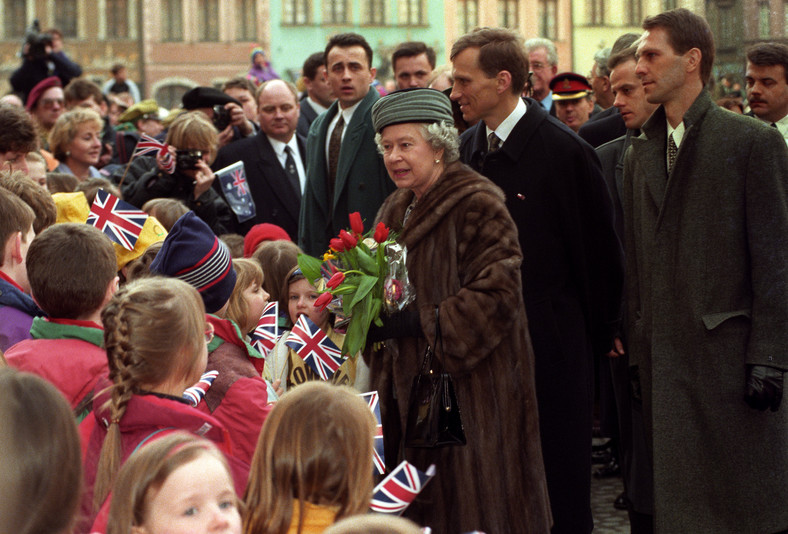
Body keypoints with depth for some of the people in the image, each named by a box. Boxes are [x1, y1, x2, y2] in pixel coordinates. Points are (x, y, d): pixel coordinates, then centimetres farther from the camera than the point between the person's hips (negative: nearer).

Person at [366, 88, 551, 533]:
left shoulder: (478, 204, -12)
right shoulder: (395, 211, 14)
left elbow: (497, 293, -19)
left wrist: (422, 323, -21)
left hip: (468, 383, -8)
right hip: (409, 386, 8)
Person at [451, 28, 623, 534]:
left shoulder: (565, 151, -11)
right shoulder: (470, 147, 8)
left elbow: (601, 251, -7)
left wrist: (597, 336, -3)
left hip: (552, 345, -6)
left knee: (559, 483, 2)